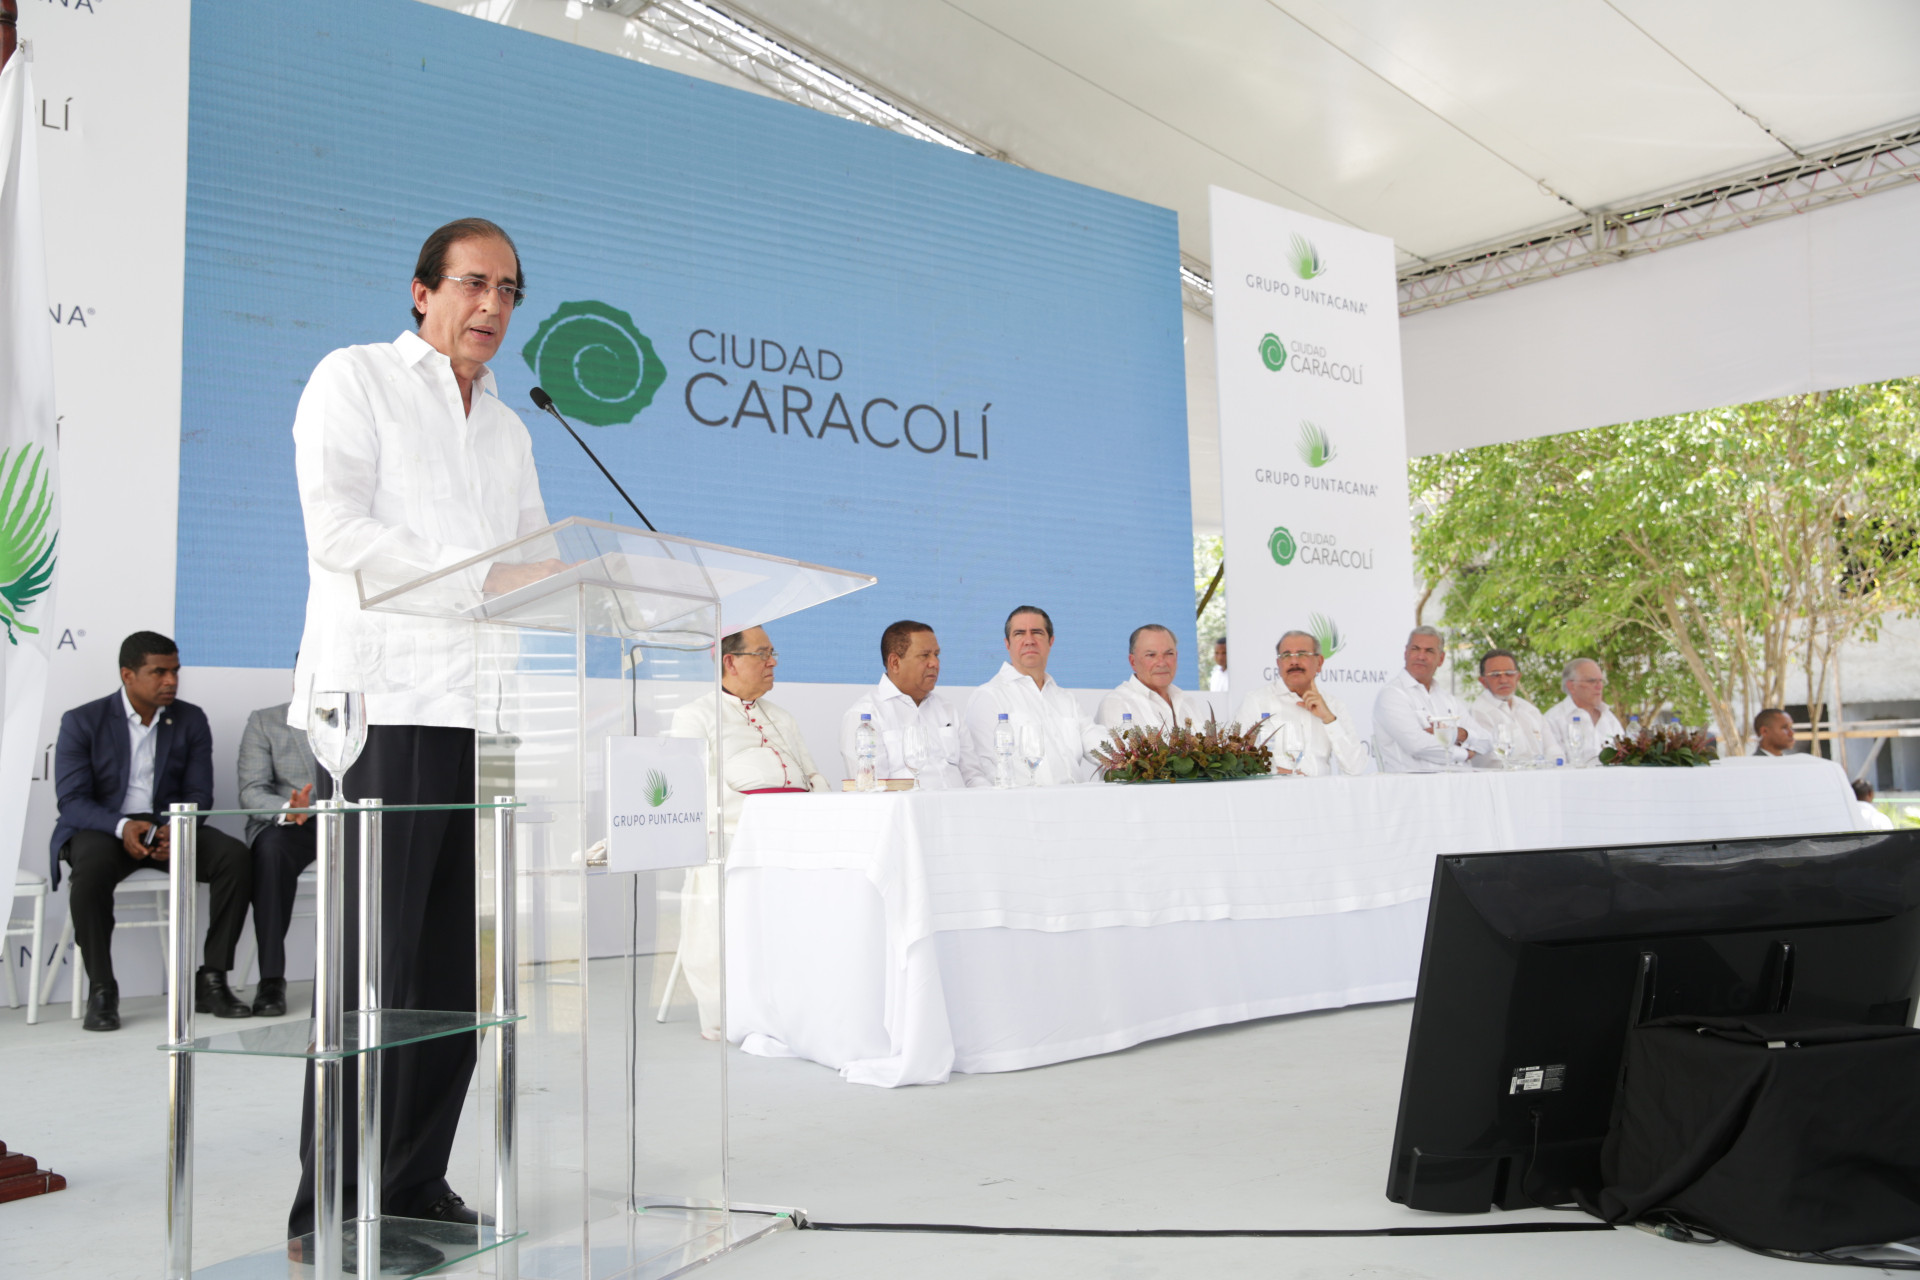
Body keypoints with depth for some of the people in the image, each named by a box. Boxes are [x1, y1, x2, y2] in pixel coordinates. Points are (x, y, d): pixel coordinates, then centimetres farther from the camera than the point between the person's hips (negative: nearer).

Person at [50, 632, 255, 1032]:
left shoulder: (191, 720, 7)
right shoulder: (82, 722, -2)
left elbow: (199, 794, 2)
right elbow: (71, 800, -9)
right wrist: (122, 827, -28)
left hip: (169, 826, 3)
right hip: (102, 827, -3)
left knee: (235, 856, -24)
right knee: (92, 868, -38)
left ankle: (211, 980, -17)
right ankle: (101, 990, -23)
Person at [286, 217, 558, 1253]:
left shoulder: (508, 427, 25)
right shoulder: (355, 378, 6)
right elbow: (336, 529, -9)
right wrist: (483, 575, -17)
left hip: (484, 708, 6)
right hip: (385, 700, -6)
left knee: (457, 966, 6)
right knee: (374, 961, -7)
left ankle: (415, 1185, 15)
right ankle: (335, 1206, 1)